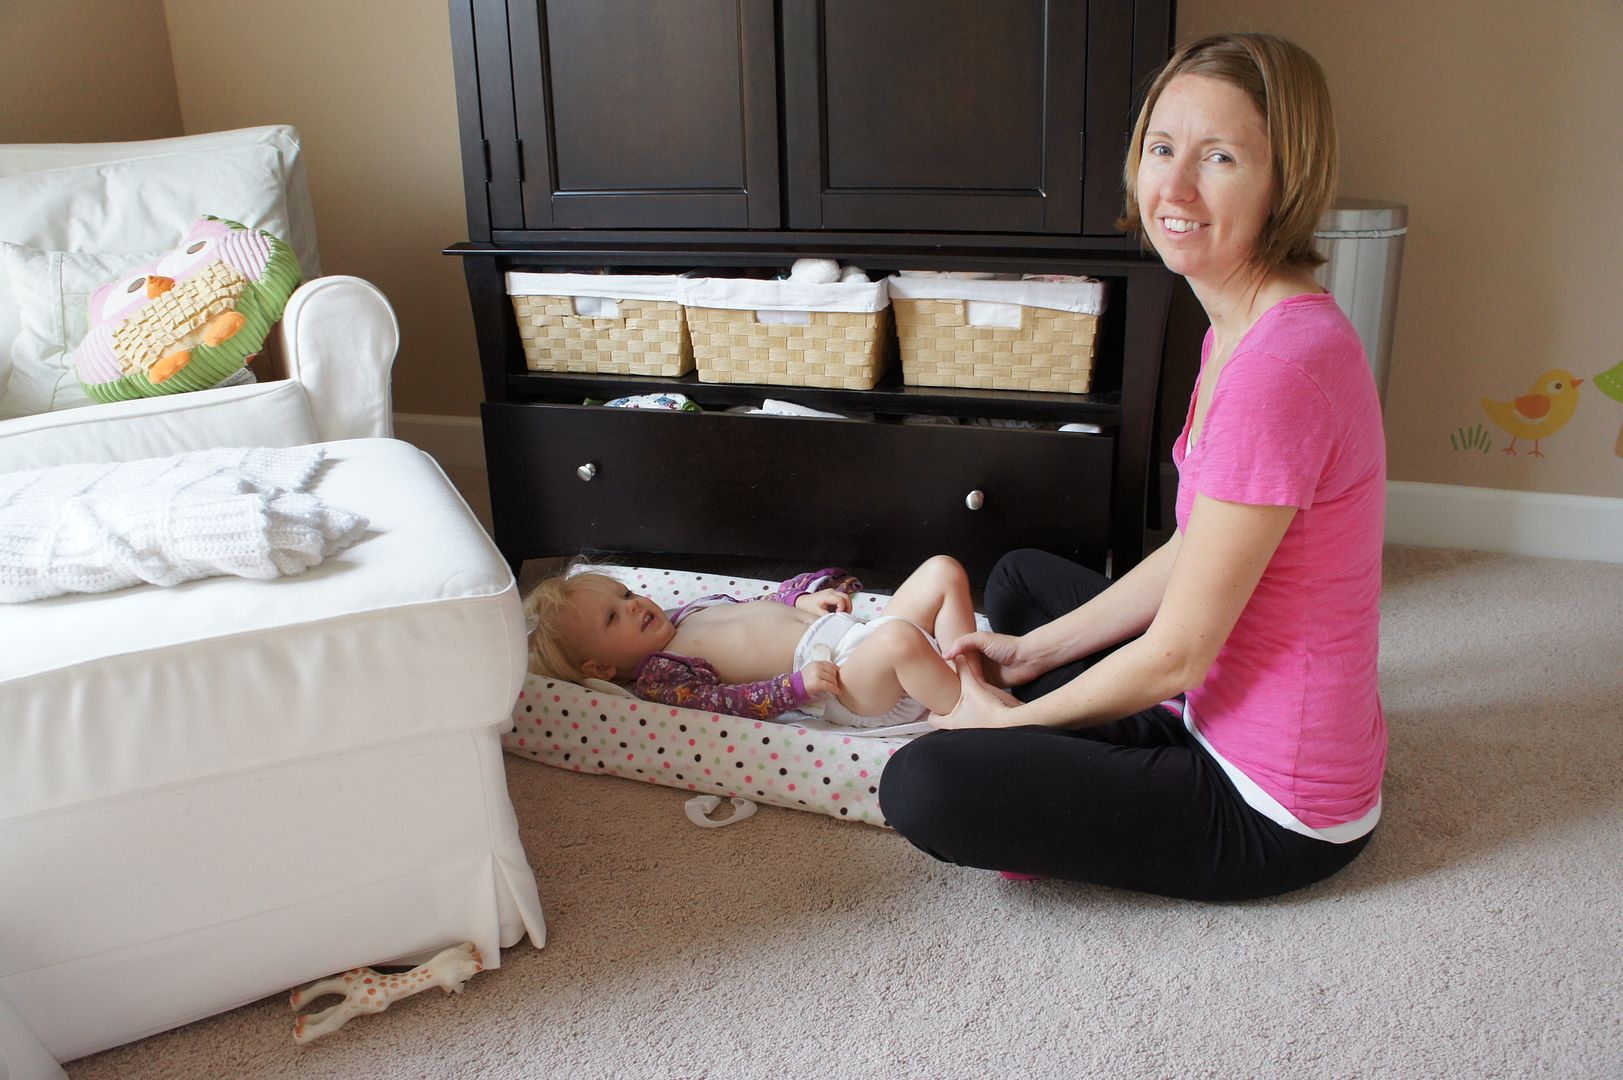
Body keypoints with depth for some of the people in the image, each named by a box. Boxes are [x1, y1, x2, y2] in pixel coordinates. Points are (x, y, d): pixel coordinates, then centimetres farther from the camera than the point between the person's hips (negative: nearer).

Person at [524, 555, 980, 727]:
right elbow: (725, 703, -17)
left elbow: (764, 602, 28)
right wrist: (797, 686, -27)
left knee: (944, 570, 3)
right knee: (899, 639, -40)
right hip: (842, 679, -9)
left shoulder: (692, 609, 21)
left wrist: (804, 597, 8)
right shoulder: (657, 677, -3)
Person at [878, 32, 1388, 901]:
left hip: (1278, 816, -10)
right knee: (1020, 578, 25)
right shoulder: (1244, 327, 1)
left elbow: (1176, 654, -24)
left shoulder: (1280, 366, -31)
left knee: (923, 789, -19)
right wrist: (1033, 654, 8)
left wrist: (1009, 716, -9)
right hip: (1217, 716, 10)